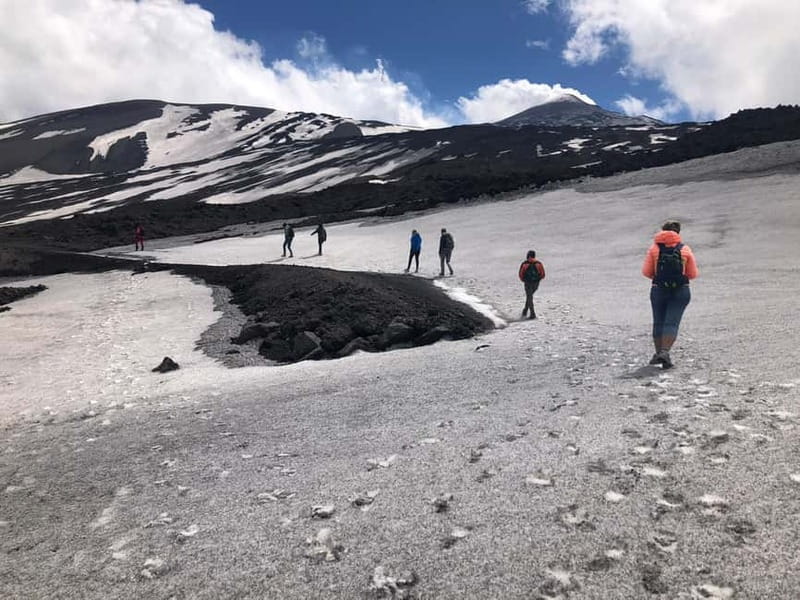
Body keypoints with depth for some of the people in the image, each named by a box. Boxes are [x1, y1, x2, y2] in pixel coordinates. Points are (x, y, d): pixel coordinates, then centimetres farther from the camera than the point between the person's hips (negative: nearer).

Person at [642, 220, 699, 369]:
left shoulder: (654, 248, 0)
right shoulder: (685, 249, 2)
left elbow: (646, 272, -3)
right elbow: (693, 274, 3)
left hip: (658, 290, 1)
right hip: (681, 291, 0)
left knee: (658, 322, 13)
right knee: (672, 322, -2)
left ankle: (658, 353, 20)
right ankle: (665, 352, -18)